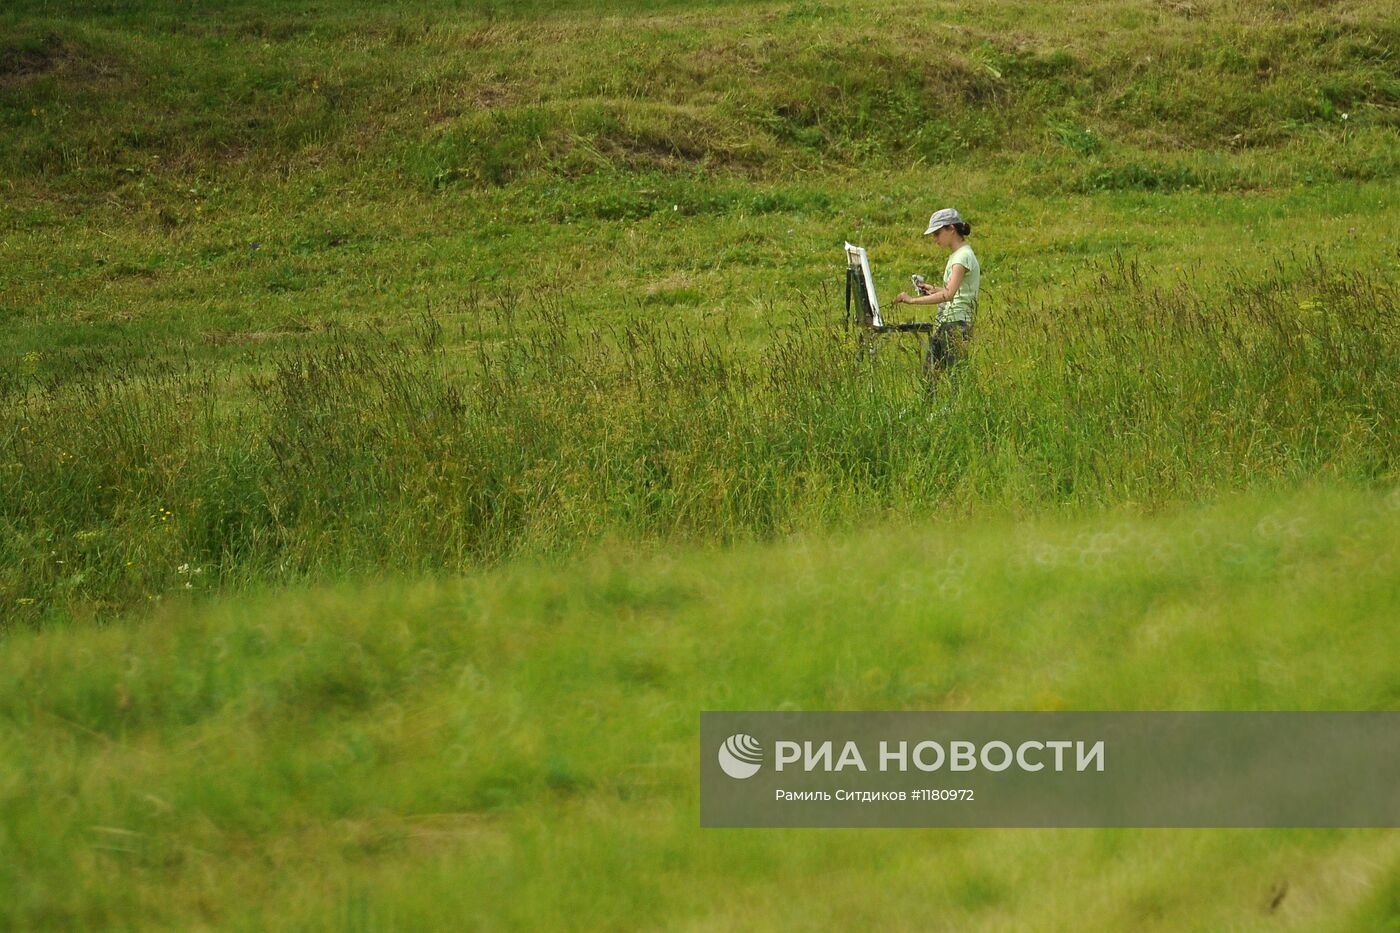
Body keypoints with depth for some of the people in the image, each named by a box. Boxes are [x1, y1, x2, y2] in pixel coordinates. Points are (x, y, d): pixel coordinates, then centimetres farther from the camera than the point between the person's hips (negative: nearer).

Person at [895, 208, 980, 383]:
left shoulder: (963, 256, -14)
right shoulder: (956, 255, 16)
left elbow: (948, 295, -27)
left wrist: (913, 300, -27)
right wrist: (935, 290, 14)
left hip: (957, 325, -10)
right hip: (945, 324, 10)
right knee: (930, 373, 5)